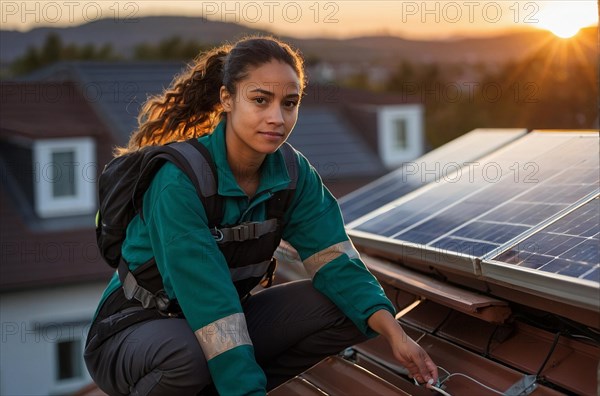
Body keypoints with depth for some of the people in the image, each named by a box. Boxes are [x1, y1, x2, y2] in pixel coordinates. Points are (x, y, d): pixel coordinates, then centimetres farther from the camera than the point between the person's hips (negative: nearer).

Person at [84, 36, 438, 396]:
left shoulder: (293, 174, -8)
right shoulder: (179, 180, -28)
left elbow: (334, 258, -11)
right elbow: (208, 299, -33)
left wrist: (394, 334, -25)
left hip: (228, 321, 6)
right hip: (133, 331, -6)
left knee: (351, 310, -10)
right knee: (186, 354, -40)